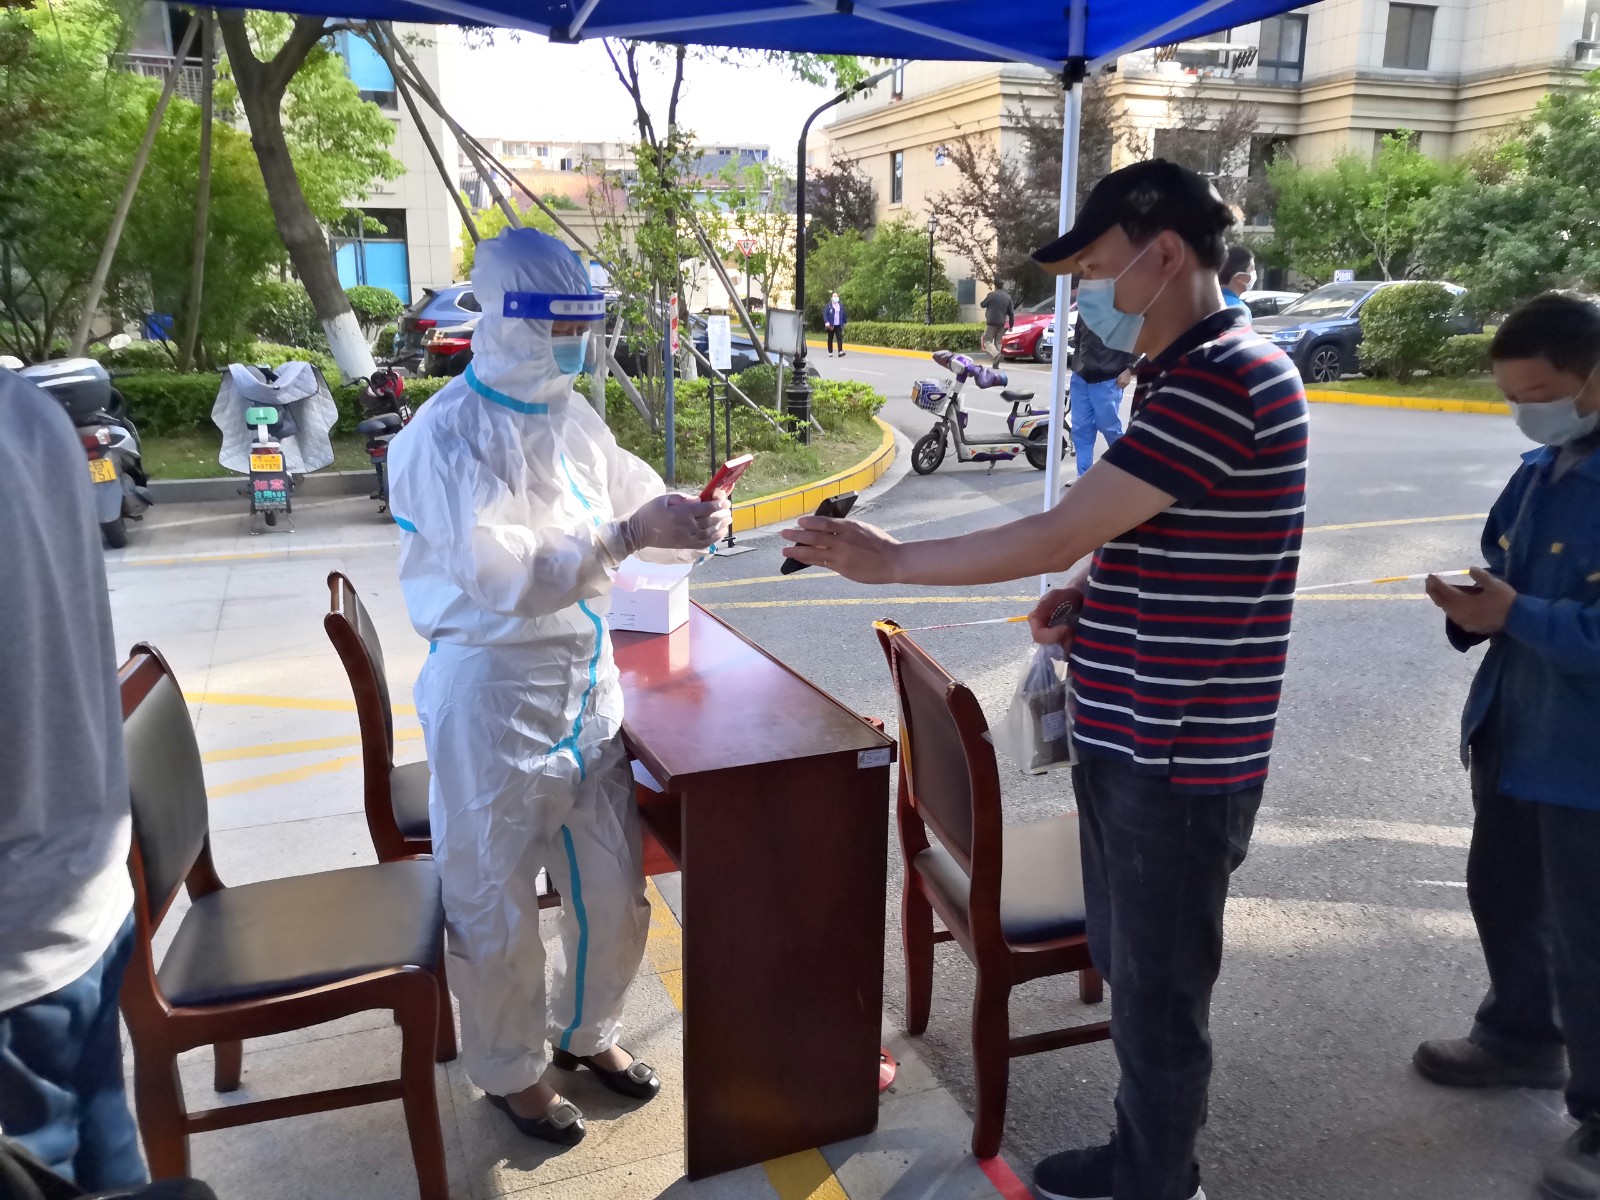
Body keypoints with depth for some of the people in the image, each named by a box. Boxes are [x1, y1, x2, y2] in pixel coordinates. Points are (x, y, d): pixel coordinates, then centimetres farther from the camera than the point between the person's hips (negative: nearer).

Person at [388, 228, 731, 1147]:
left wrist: (691, 525, -7)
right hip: (494, 692, -6)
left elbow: (640, 503, 15)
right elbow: (504, 579, -24)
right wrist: (627, 536, -30)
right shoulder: (447, 438, -15)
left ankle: (588, 1032, 42)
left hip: (590, 677, 7)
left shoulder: (572, 416, 5)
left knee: (615, 889, 16)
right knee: (496, 905, 10)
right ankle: (511, 1071, 34)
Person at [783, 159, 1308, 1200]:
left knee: (1160, 989, 8)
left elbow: (1056, 534, -23)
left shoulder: (1221, 381, -21)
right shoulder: (1203, 373, 13)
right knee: (1131, 965, 22)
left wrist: (890, 561, -13)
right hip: (1137, 735, 10)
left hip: (1175, 754, -10)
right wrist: (1091, 593, 3)